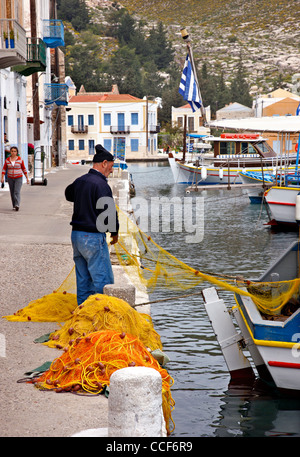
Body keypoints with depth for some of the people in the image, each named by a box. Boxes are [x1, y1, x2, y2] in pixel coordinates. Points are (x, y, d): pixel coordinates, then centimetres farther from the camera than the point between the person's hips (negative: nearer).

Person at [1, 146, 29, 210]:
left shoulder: (20, 159, -7)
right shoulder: (7, 160, -2)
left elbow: (24, 169, 0)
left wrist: (27, 178, 0)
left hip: (18, 178, -3)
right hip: (10, 178, 3)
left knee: (17, 192, -17)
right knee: (12, 192, 8)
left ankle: (17, 205, -28)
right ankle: (14, 206, 22)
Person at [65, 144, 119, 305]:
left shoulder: (79, 181, 9)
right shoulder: (101, 185, -16)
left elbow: (68, 193, 33)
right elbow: (109, 212, -16)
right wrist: (114, 232, 0)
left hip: (76, 234, 9)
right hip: (93, 237, -8)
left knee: (83, 279, 14)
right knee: (104, 281, -4)